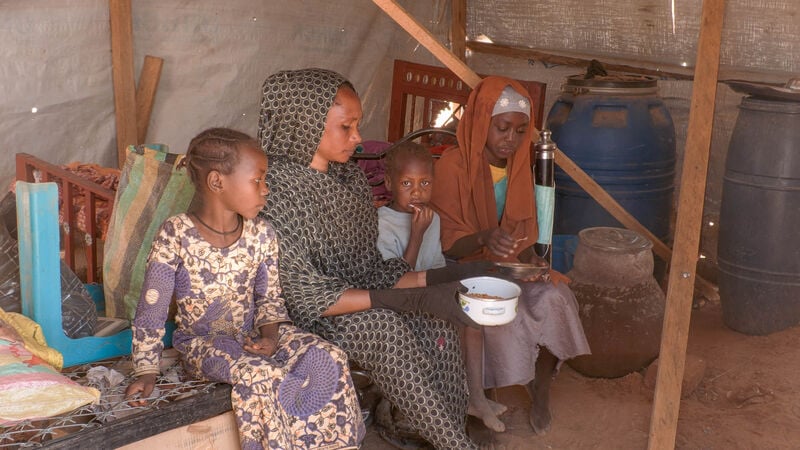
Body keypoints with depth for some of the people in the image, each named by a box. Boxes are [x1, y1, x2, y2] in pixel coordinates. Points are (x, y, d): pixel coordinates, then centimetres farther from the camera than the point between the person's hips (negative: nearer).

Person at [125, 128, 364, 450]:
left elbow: (269, 297, 6)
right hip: (203, 343, -4)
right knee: (260, 375, -35)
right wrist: (146, 372, -12)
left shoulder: (261, 234, -4)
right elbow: (151, 309, -11)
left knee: (329, 359, -19)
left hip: (252, 335, 5)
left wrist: (270, 335, -14)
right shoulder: (176, 236, -16)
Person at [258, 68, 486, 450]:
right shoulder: (276, 189, -20)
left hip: (356, 295, 7)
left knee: (437, 318, -16)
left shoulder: (349, 176, 4)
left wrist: (430, 279, -13)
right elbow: (306, 296, -24)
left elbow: (370, 267, 6)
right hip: (302, 317, -7)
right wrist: (410, 299, -30)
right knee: (382, 326, -31)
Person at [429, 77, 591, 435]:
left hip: (510, 265, 5)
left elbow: (523, 231, 10)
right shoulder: (453, 166, -16)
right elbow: (446, 244, -16)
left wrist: (530, 257, -13)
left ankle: (541, 387, -2)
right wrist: (483, 239, -37)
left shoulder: (518, 166, 3)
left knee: (554, 298, -22)